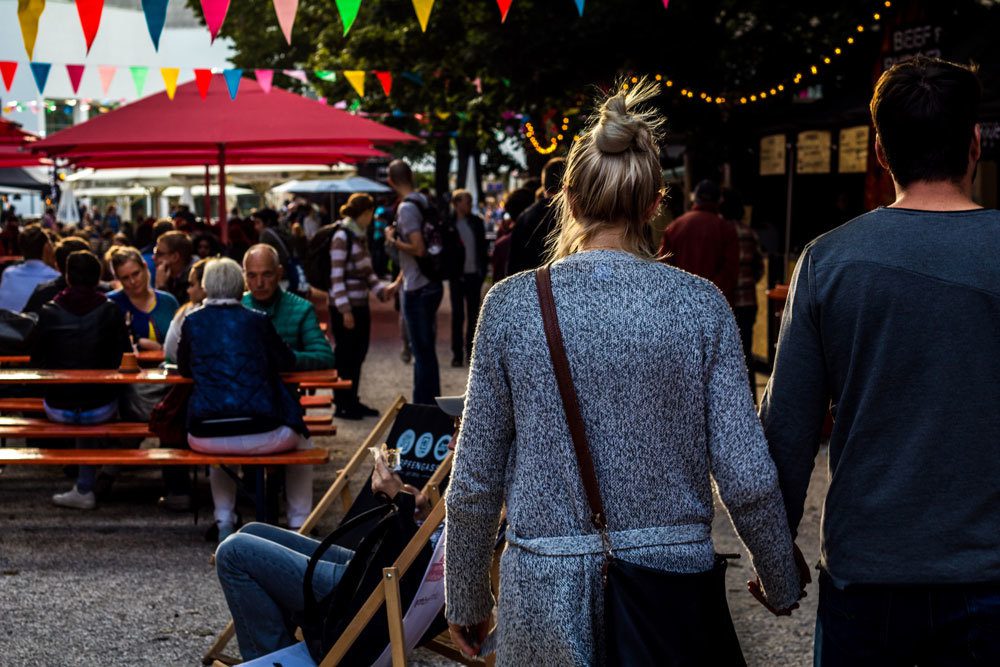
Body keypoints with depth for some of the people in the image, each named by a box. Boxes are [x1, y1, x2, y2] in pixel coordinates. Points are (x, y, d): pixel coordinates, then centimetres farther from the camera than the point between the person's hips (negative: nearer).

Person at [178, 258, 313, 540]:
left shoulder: (192, 321, 7)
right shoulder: (257, 320, 4)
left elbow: (184, 368, 21)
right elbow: (287, 362, 17)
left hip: (206, 437, 2)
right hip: (261, 433, -2)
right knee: (301, 441, 31)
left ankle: (224, 521, 29)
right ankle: (299, 525, 27)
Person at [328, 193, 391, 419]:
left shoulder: (361, 235, 13)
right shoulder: (342, 237, -13)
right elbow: (336, 277, -16)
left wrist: (381, 289, 7)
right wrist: (345, 310, -19)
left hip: (360, 304, 8)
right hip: (345, 307, -8)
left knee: (358, 354, 12)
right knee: (345, 356, -1)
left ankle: (352, 401, 22)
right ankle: (342, 405, 8)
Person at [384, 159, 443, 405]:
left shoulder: (406, 208, -16)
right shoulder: (422, 202, 11)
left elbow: (418, 249, -25)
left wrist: (393, 240, -9)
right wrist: (399, 281, 22)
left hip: (417, 290, -9)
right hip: (430, 285, 9)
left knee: (422, 352, -3)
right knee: (427, 350, 17)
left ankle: (423, 407, 3)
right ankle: (432, 403, 25)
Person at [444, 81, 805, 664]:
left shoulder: (512, 304, -6)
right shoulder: (700, 304, -6)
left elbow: (474, 482, -3)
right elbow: (747, 478, -8)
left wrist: (467, 599, 11)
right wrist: (782, 586, 9)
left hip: (546, 591, 0)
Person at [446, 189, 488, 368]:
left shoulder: (477, 222, 5)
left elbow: (483, 247, 8)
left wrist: (483, 269, 1)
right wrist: (449, 271, -11)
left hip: (474, 274, 3)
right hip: (457, 275, -3)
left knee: (473, 314, 8)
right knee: (458, 315, 3)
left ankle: (471, 351, 17)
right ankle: (457, 354, 6)